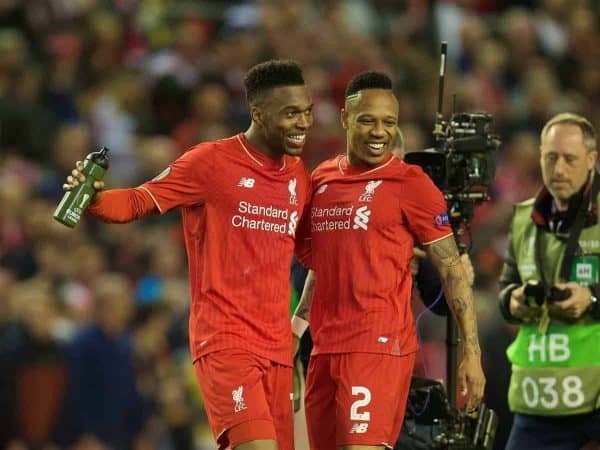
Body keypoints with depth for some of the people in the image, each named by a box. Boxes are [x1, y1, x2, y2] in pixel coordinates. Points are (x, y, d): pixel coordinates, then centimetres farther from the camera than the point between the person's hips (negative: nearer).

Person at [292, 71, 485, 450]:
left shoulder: (411, 183, -4)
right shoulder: (322, 179, 14)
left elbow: (452, 270, -5)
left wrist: (472, 352, -11)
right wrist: (299, 320, 16)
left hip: (380, 346, -7)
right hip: (325, 347, 7)